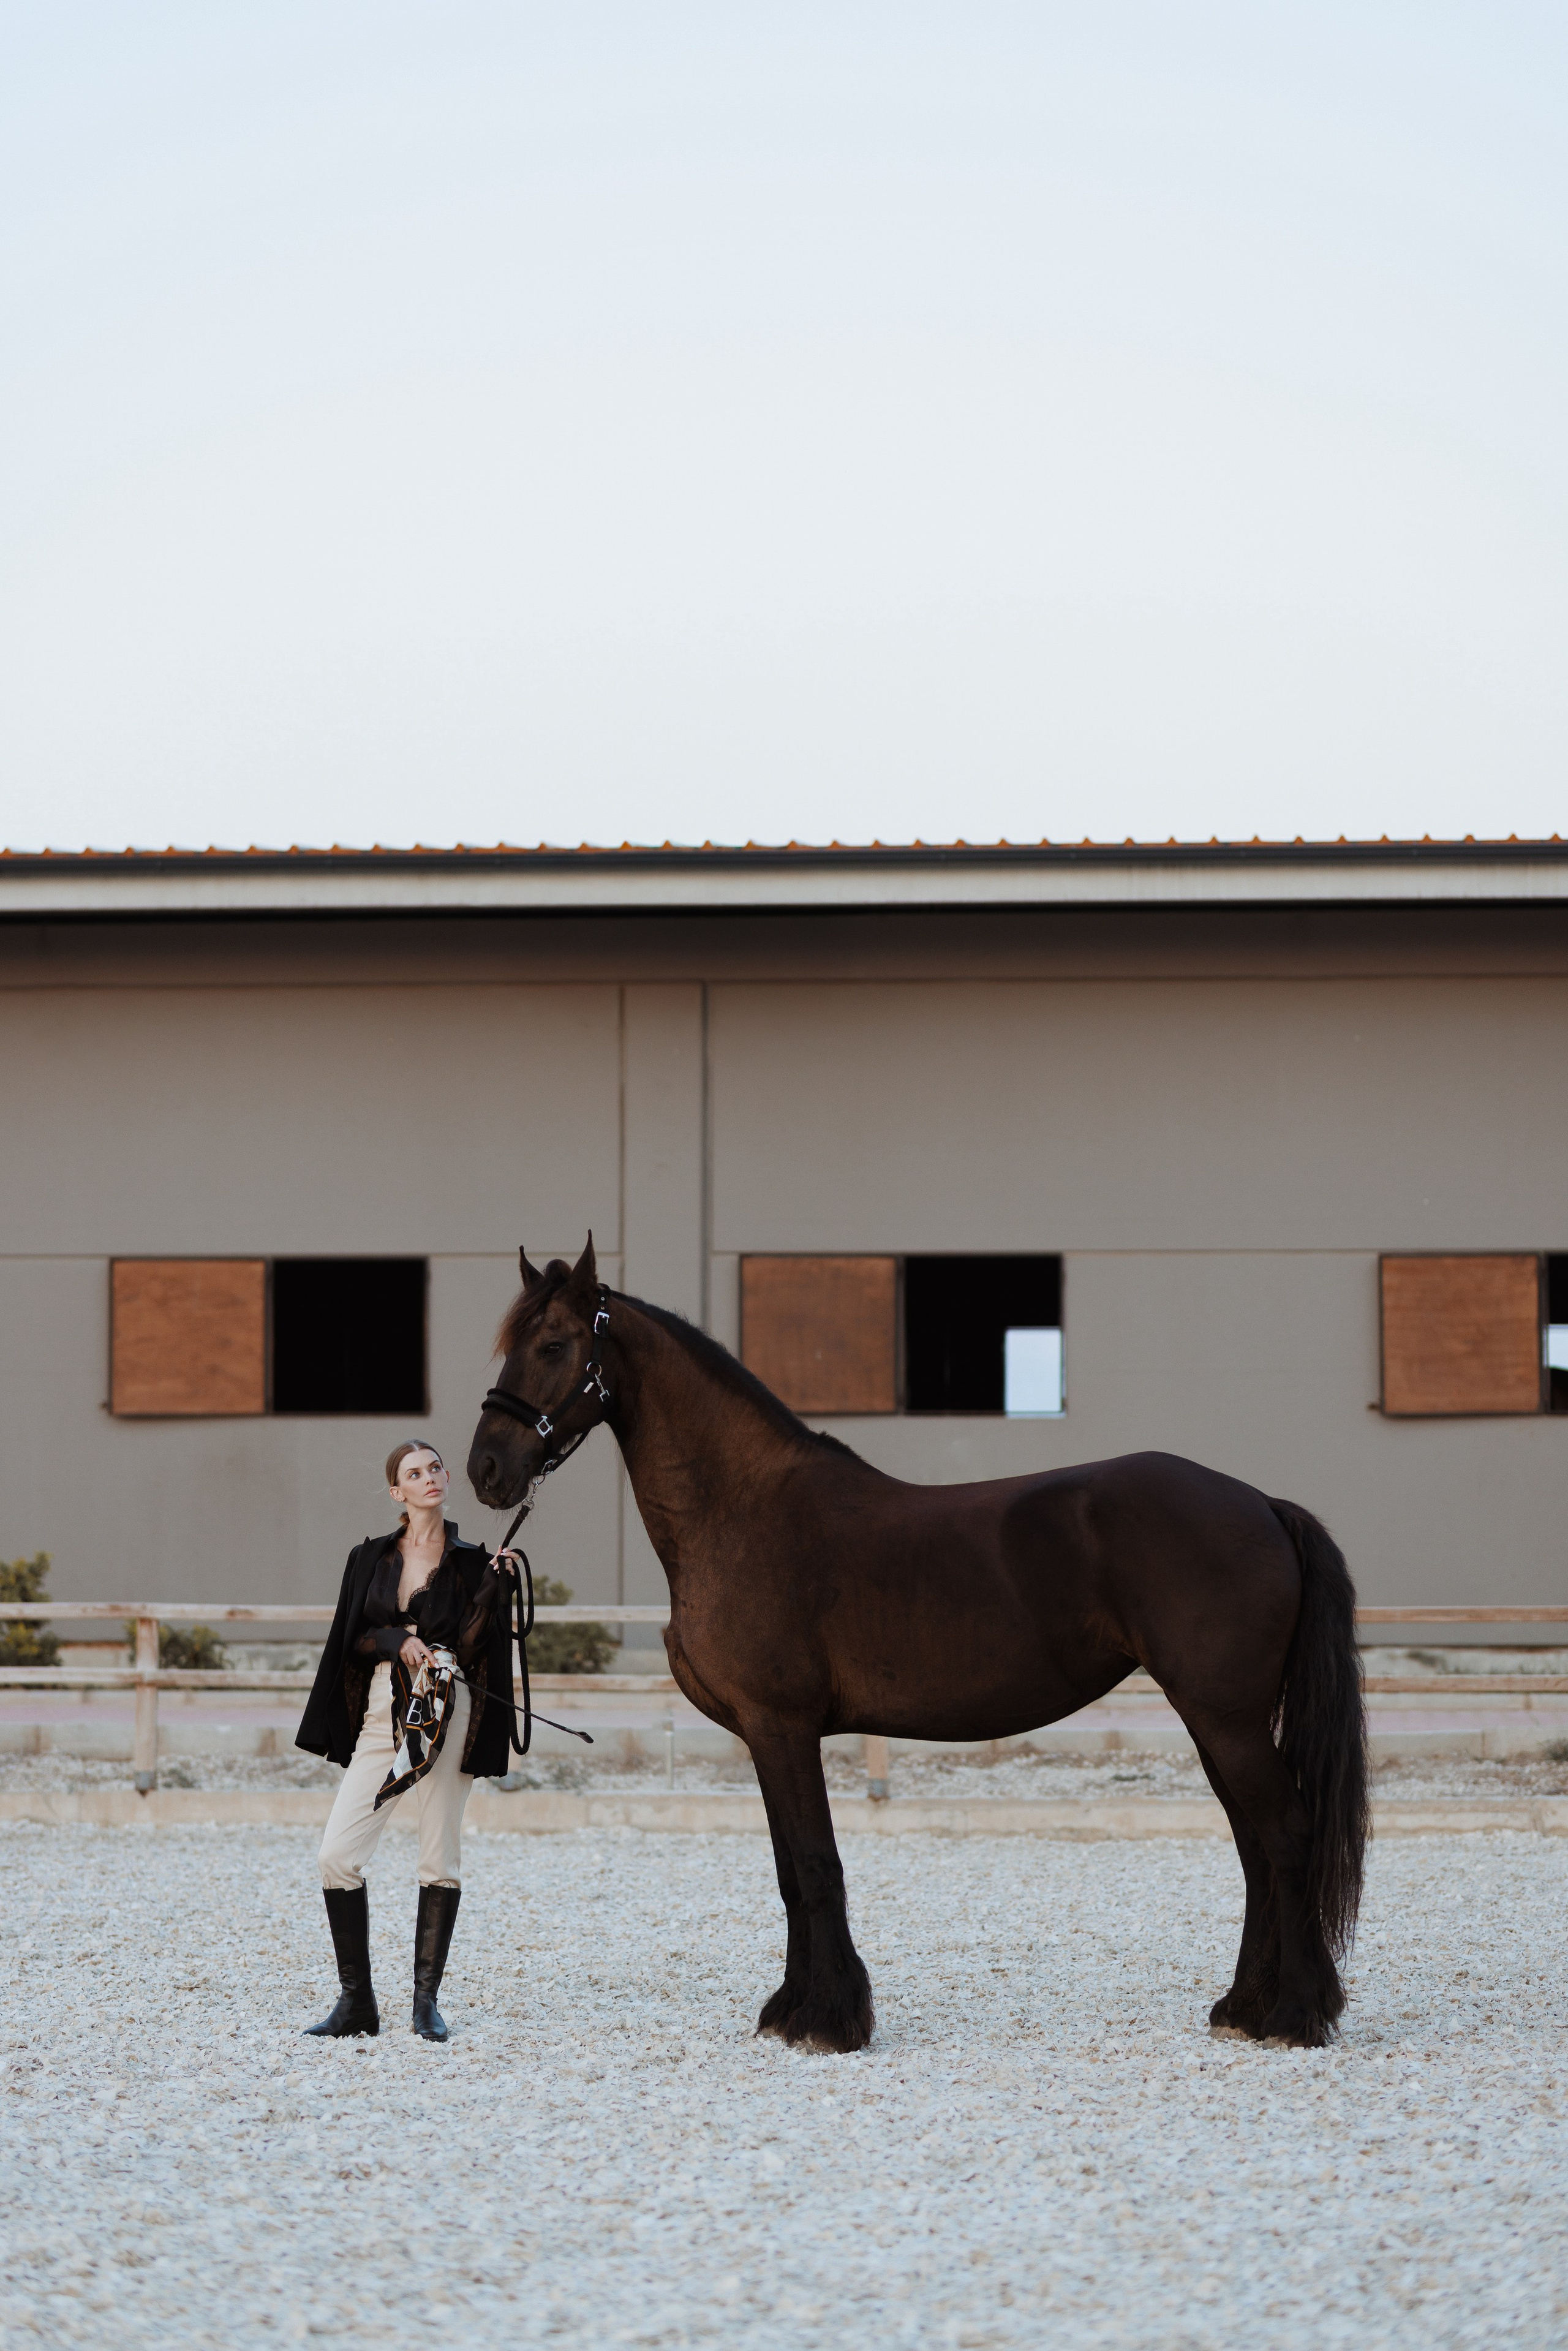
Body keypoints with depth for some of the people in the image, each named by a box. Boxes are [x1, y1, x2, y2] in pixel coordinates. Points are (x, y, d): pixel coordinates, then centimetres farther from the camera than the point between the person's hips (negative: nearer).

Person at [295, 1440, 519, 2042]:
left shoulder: (470, 1559, 5)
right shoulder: (371, 1558, 12)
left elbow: (467, 1645, -5)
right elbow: (354, 1641, 10)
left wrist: (494, 1586, -14)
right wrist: (396, 1640, -8)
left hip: (446, 1712, -2)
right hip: (381, 1712, 3)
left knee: (440, 1858, -2)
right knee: (338, 1854, -6)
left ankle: (426, 2001, 5)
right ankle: (356, 2001, 1)